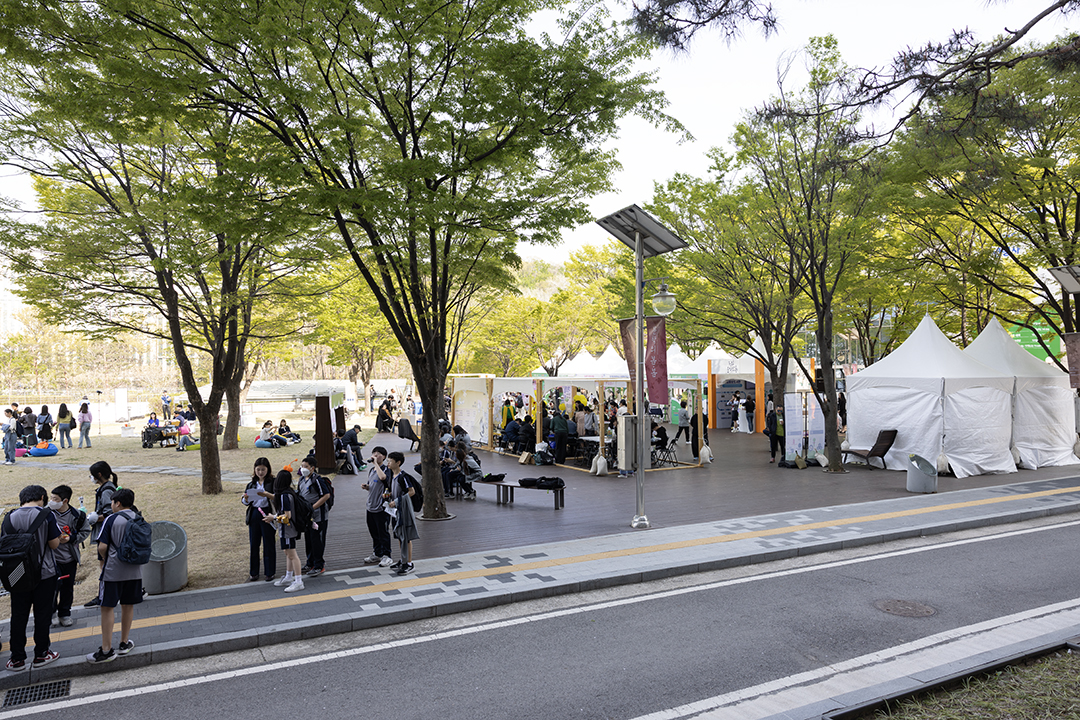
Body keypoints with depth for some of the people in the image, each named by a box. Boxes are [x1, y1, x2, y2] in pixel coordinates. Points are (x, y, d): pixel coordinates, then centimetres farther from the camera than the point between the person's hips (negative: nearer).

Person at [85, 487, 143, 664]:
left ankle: (106, 650, 2)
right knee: (128, 606, 14)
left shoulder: (111, 519, -10)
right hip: (134, 570, 5)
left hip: (113, 570, -5)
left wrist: (103, 560, 7)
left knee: (108, 607, 1)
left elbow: (102, 546, -12)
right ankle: (124, 643, 25)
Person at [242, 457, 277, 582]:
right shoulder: (251, 484, 13)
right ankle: (253, 572, 18)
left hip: (267, 514, -4)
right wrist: (245, 498, -10)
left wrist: (267, 495, -30)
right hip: (254, 515, 4)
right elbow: (246, 502, 13)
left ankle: (269, 572, 11)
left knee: (268, 544, 1)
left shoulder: (273, 482, -1)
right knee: (253, 544, 8)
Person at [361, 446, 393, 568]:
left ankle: (386, 556, 12)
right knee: (374, 532, 17)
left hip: (381, 507, -8)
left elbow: (383, 477, -38)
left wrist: (376, 464, -27)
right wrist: (366, 487, 1)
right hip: (371, 506, 8)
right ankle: (377, 554, 30)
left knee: (383, 533, 1)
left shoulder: (386, 469, -13)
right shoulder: (371, 470, 12)